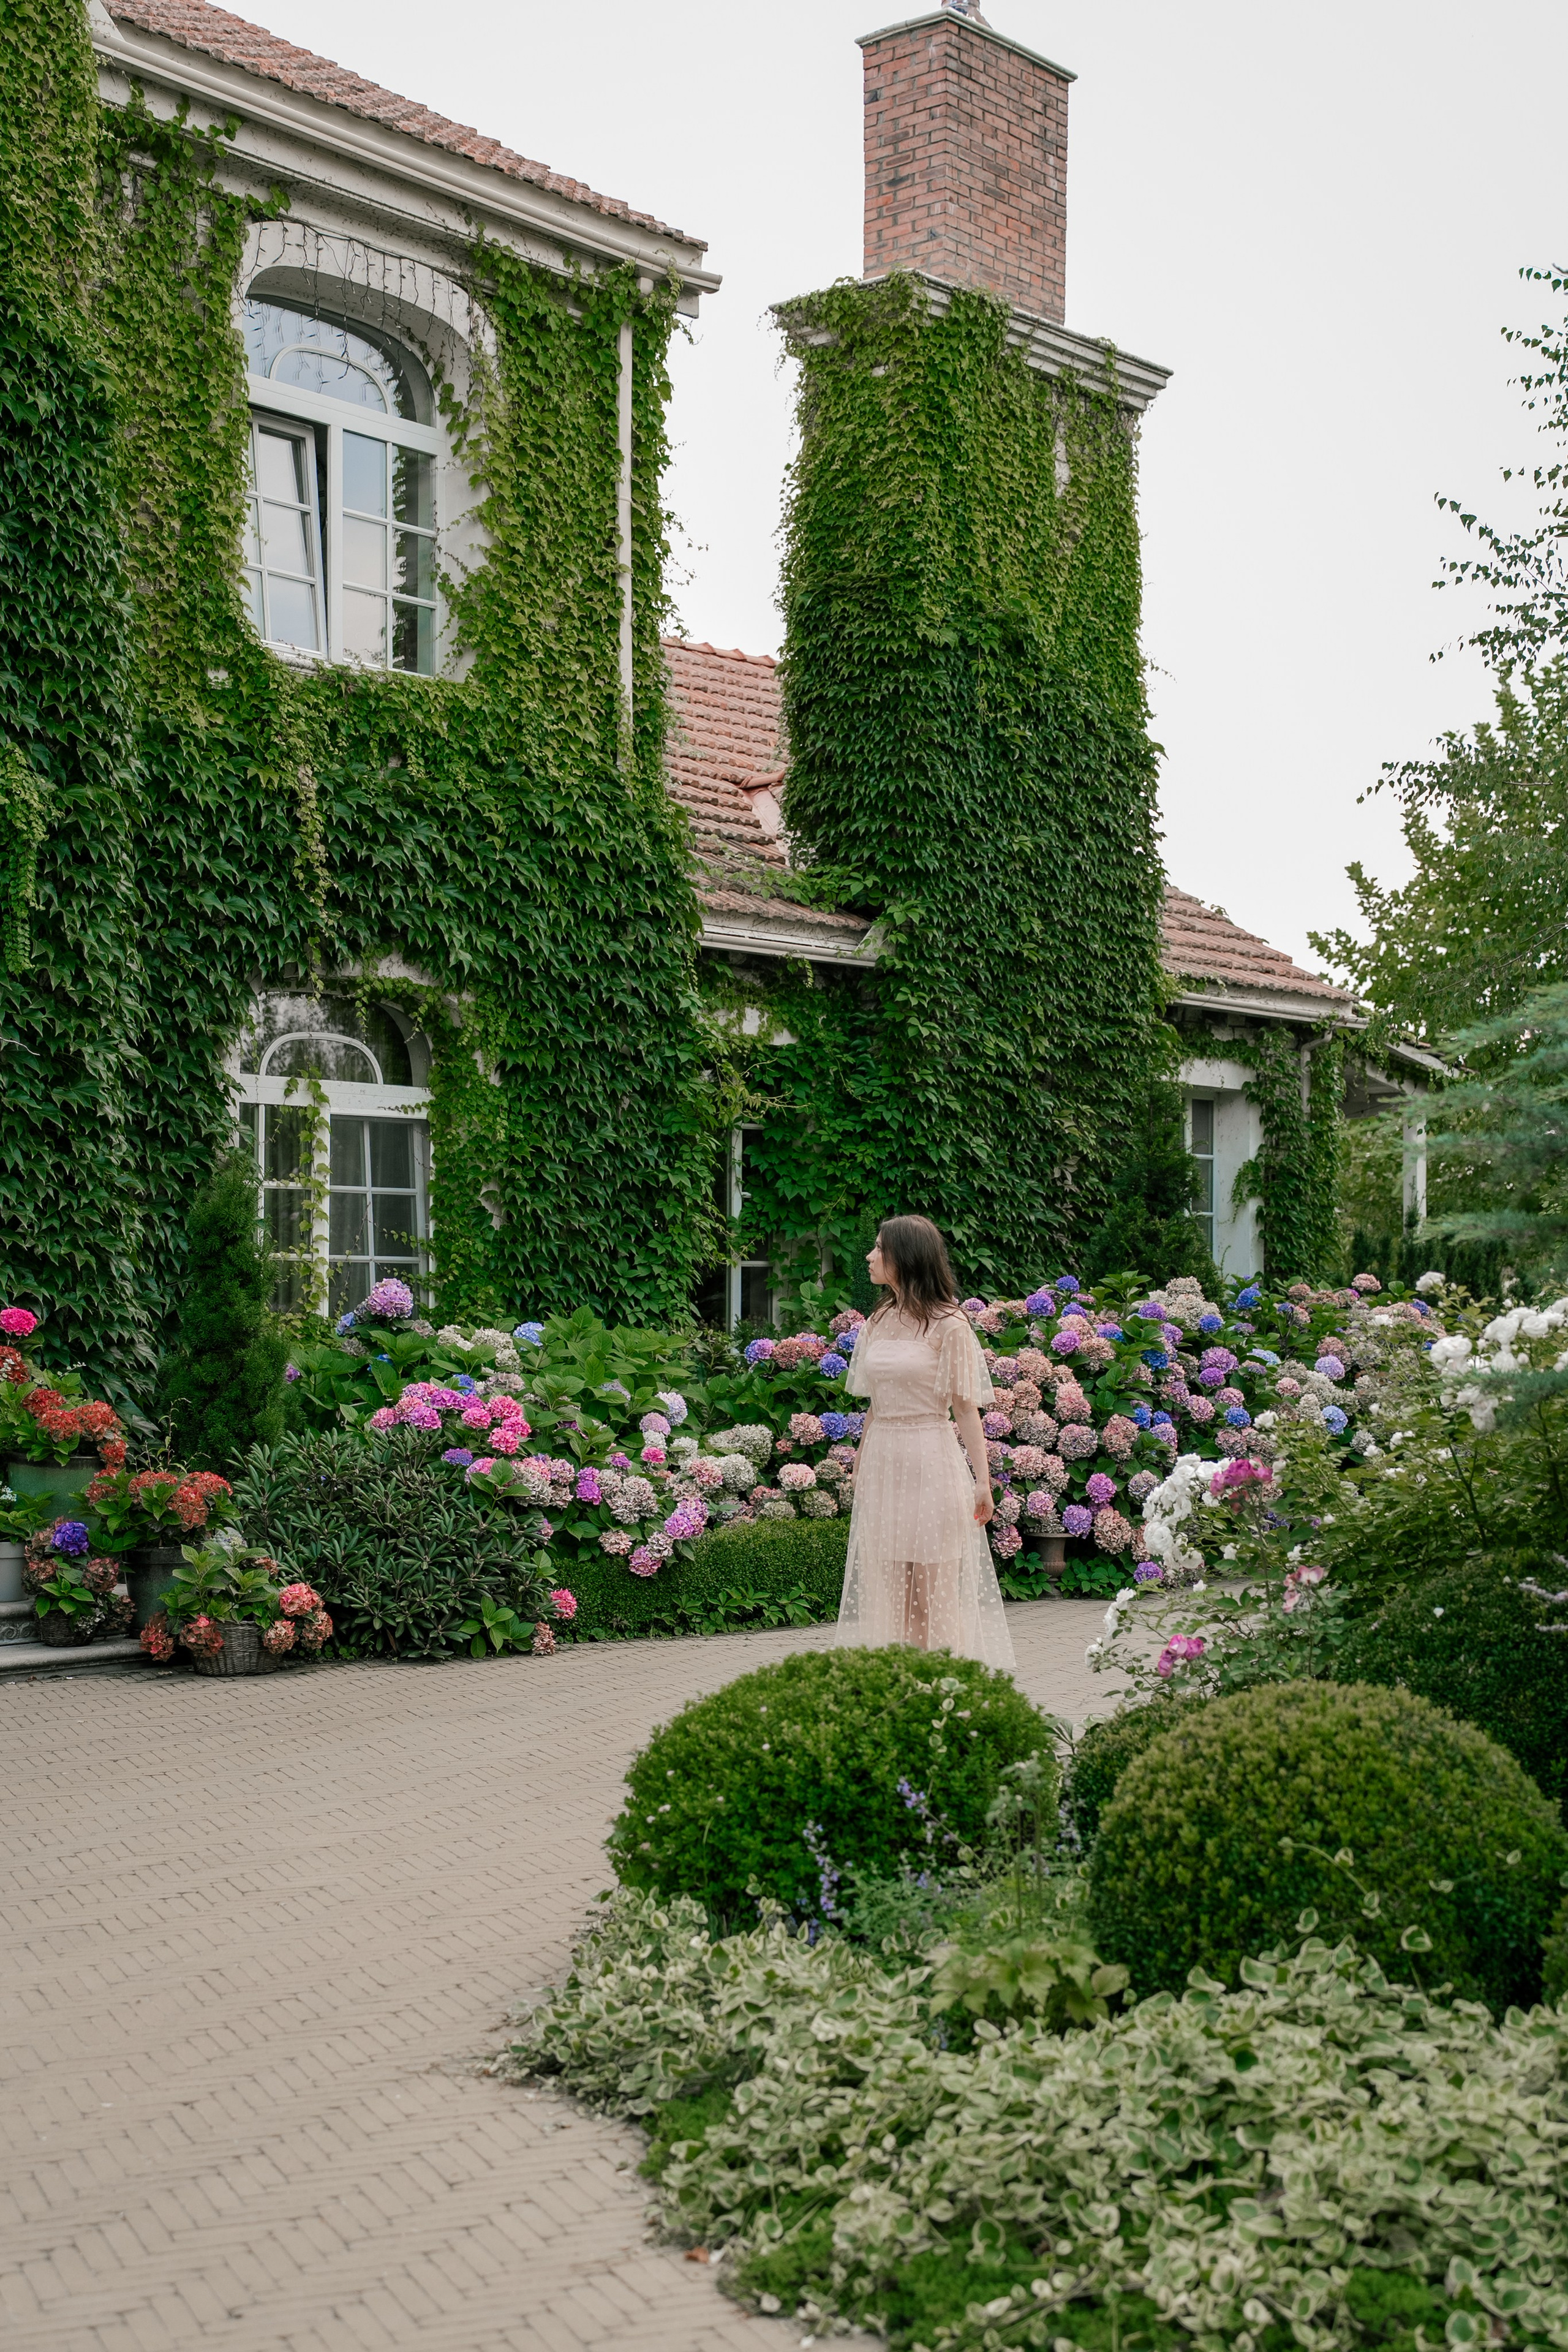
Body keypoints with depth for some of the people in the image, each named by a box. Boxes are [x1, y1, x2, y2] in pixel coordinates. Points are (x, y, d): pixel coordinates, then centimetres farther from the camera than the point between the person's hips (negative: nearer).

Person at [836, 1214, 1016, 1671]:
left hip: (931, 1460, -6)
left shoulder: (948, 1324, -8)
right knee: (887, 1587, 7)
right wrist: (860, 1468, 14)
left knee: (933, 1589, -1)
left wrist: (982, 1480, -11)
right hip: (882, 1462, 6)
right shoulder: (879, 1321, 10)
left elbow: (966, 1407, -8)